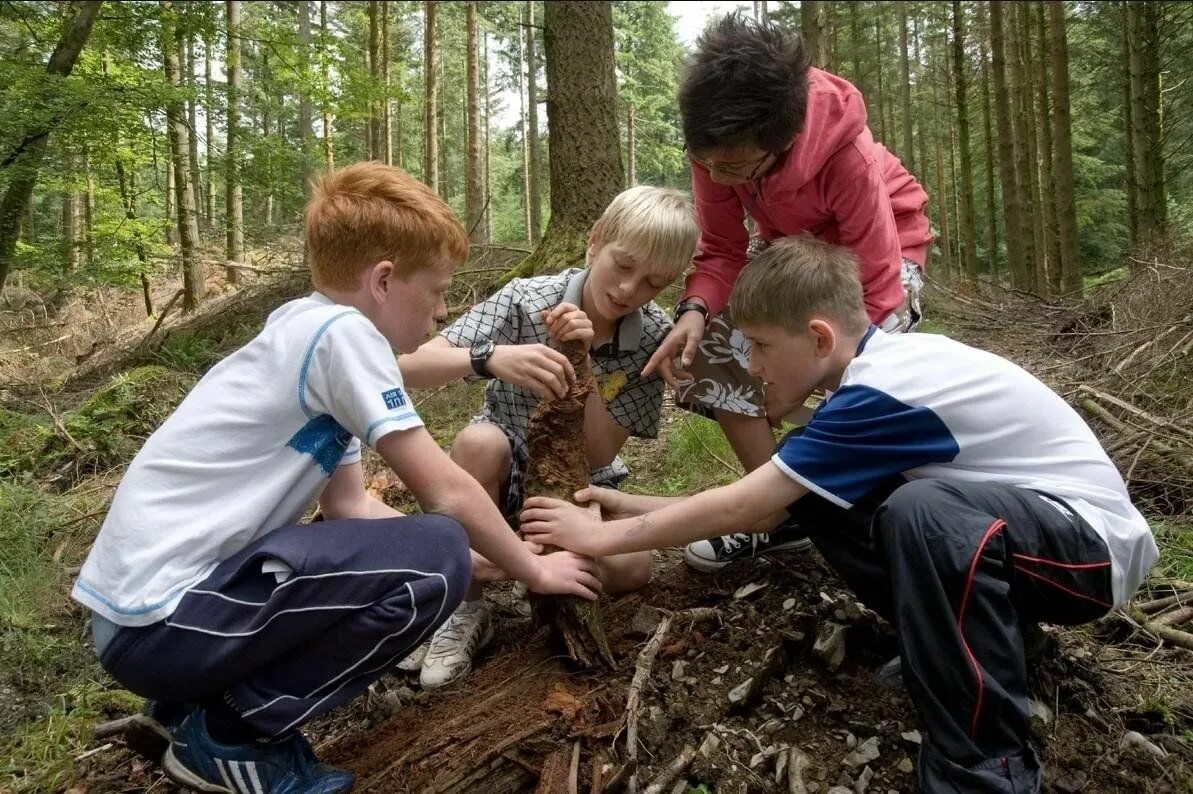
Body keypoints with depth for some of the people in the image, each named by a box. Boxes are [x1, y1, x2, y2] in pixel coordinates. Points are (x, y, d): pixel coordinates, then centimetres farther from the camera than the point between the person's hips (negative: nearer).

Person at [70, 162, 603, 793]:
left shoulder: (304, 333, 12)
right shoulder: (340, 332, -16)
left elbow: (350, 507, 12)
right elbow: (448, 496, -13)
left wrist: (488, 558, 13)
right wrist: (532, 569, 3)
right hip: (159, 617, -10)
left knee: (404, 538, 21)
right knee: (435, 561, -19)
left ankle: (197, 697, 15)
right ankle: (227, 735, -4)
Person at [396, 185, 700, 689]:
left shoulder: (654, 337, -14)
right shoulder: (526, 301, -21)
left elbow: (598, 452, -19)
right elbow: (409, 369, -31)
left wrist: (580, 360, -31)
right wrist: (490, 358, -51)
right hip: (504, 471, -1)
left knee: (629, 570, -25)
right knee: (480, 441, -36)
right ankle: (463, 607, -15)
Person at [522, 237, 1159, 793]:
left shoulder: (880, 394, -28)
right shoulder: (877, 363, 0)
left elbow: (739, 507, -24)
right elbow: (763, 504, 3)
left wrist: (605, 537, -14)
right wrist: (634, 507, 1)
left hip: (1094, 542, -8)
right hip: (1015, 509, 9)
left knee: (923, 510, -40)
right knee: (812, 491, -3)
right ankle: (951, 641, 6)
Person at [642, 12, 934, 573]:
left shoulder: (847, 155, -38)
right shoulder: (719, 146, -26)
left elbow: (876, 290, -33)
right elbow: (721, 249, -16)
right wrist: (696, 310, -37)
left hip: (881, 244, -4)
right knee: (710, 347, -15)